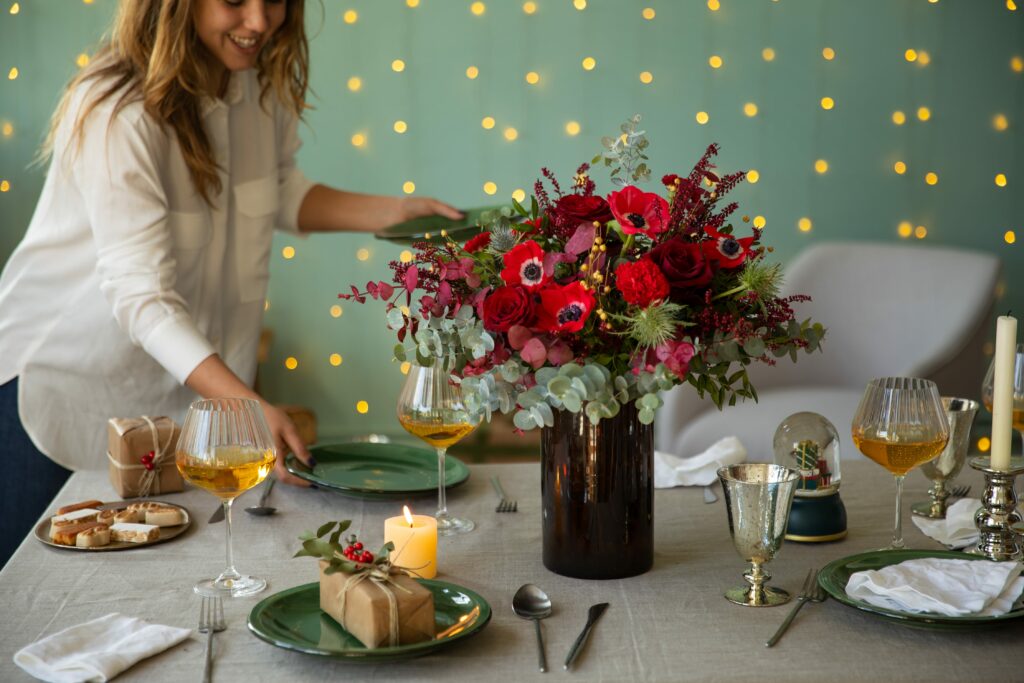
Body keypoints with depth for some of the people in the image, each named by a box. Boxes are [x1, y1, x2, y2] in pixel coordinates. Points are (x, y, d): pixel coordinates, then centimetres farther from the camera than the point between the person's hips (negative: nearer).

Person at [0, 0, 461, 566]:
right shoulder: (117, 113, -29)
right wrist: (250, 406, -44)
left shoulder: (266, 83, -6)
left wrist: (390, 212, -4)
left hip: (181, 381, 6)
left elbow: (279, 194, 12)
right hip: (61, 371, -6)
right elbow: (141, 294, -34)